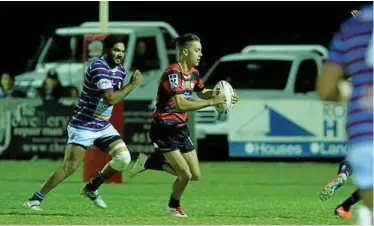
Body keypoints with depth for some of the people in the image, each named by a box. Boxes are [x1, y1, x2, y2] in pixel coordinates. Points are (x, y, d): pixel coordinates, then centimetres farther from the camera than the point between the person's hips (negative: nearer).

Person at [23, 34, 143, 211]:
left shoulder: (120, 70, 4)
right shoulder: (99, 68, -22)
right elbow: (110, 99, -32)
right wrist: (133, 84, -23)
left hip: (103, 126, 8)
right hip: (82, 125, -8)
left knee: (123, 158, -7)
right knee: (70, 167, -14)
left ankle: (92, 188, 13)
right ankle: (35, 200, -5)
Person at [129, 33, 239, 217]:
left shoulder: (193, 73, 5)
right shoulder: (173, 73, -22)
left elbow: (202, 92, 25)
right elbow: (181, 104, -32)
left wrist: (218, 93, 3)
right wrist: (211, 102, -32)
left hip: (180, 128, 9)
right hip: (164, 129, -9)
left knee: (195, 175, 7)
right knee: (185, 174, -11)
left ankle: (150, 162, 20)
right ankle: (174, 207, 18)